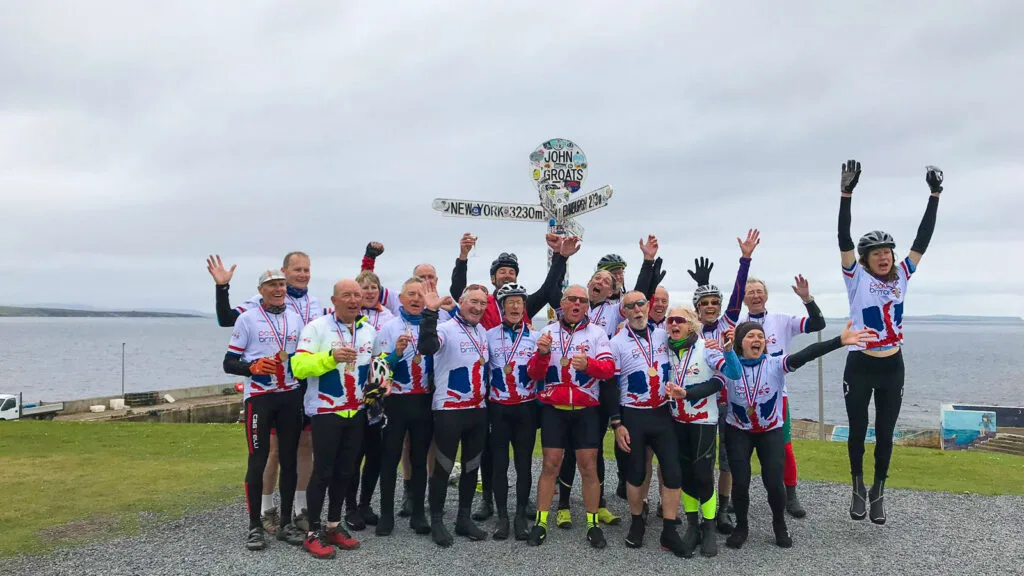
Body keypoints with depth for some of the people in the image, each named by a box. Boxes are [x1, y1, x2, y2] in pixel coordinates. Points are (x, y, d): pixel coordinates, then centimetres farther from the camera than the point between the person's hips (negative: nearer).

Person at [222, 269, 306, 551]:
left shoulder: (295, 317, 10)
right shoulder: (247, 319, -3)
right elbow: (229, 363, -5)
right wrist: (253, 367, -21)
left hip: (291, 396, 4)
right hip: (259, 397, -4)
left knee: (289, 460, 8)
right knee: (258, 461, 0)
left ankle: (286, 523, 18)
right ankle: (255, 526, 12)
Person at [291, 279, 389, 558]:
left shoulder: (370, 330, 7)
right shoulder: (317, 327, -11)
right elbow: (298, 366, -20)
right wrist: (331, 357, -31)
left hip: (357, 412, 6)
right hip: (325, 411, -6)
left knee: (345, 471, 13)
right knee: (323, 472, -1)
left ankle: (334, 526, 26)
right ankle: (312, 533, 10)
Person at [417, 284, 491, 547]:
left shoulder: (484, 332, 10)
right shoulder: (446, 329, -13)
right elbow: (426, 348, -34)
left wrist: (488, 396, 18)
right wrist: (430, 312, -40)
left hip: (479, 409, 7)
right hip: (449, 410, -7)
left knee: (472, 466, 13)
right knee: (443, 467, 2)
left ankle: (464, 518, 26)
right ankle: (437, 521, 15)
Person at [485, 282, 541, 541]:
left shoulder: (535, 336, 5)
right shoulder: (490, 335, 4)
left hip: (526, 407, 0)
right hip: (498, 408, 0)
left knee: (524, 463, 4)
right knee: (500, 463, 4)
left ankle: (521, 516, 14)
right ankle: (502, 516, 14)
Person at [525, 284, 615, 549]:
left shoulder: (597, 332, 0)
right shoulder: (548, 331, 3)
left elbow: (609, 369, -10)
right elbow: (534, 374, 0)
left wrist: (588, 363, -30)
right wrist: (542, 353, -20)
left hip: (586, 410, 0)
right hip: (553, 409, 1)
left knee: (589, 467, 2)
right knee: (550, 465, 2)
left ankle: (593, 524, 15)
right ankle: (540, 522, 12)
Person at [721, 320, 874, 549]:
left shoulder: (775, 364, -16)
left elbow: (805, 355, -30)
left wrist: (839, 341, -43)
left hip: (771, 431, 0)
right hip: (738, 432, 0)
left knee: (774, 483, -8)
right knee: (740, 483, -7)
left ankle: (780, 525, 23)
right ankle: (741, 526, 22)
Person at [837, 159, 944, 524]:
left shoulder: (902, 275, 3)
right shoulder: (857, 276, -8)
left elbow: (922, 239, 1)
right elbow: (844, 239, -19)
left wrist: (934, 196, -4)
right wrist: (846, 193, -28)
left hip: (892, 368, 3)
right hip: (860, 367, -3)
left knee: (885, 434, 10)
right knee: (858, 431, 9)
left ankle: (878, 492, 26)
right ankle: (858, 488, 29)